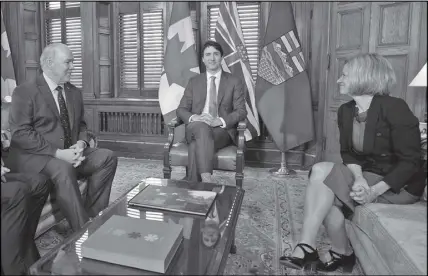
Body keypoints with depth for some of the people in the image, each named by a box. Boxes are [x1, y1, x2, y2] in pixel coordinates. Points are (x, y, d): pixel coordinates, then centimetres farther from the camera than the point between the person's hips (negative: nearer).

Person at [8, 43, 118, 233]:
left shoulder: (74, 92, 13)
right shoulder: (25, 91, -5)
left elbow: (81, 125, 16)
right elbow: (20, 133, -14)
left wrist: (81, 144, -7)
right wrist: (57, 153, -23)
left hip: (70, 153, 6)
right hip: (33, 157, -6)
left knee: (107, 157, -16)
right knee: (63, 169, -36)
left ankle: (93, 218, -10)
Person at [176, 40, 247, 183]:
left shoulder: (234, 82, 9)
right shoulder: (194, 82, 16)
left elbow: (241, 111, 1)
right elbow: (181, 109, 10)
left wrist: (219, 121, -18)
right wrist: (194, 117, -15)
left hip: (222, 130, -1)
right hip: (196, 128, 2)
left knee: (196, 146, -35)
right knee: (202, 126, -37)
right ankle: (207, 178, -43)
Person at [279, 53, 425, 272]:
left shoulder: (394, 108, -18)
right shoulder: (345, 111, 2)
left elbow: (410, 161, -17)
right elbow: (348, 153, 2)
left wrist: (375, 190, -26)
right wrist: (358, 178, -19)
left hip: (399, 185, -6)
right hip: (365, 176, 6)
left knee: (322, 170, -26)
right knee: (327, 196, -23)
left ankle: (307, 247, -20)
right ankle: (343, 253, -1)